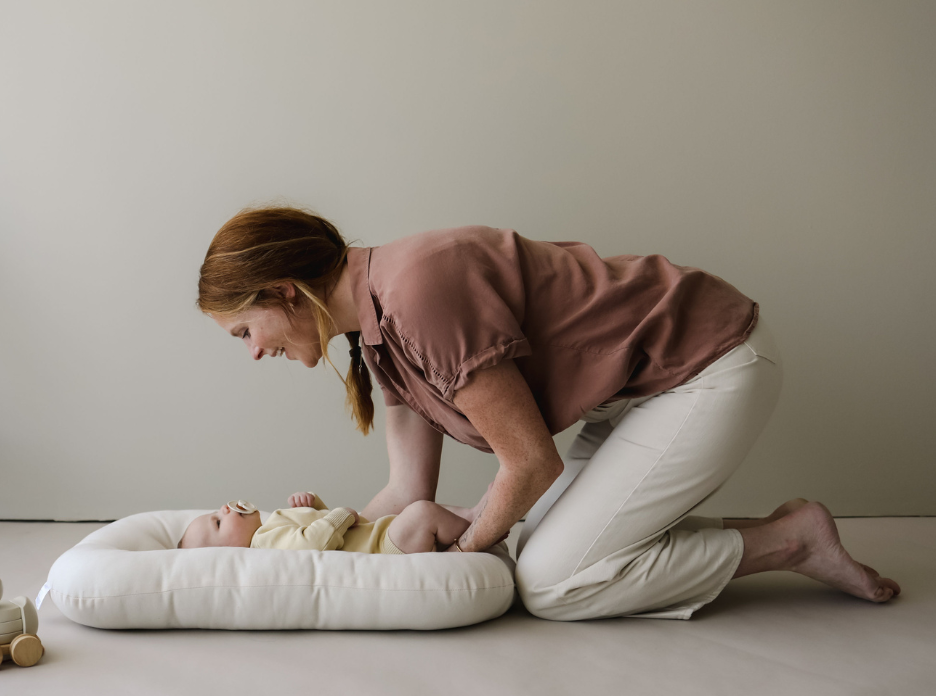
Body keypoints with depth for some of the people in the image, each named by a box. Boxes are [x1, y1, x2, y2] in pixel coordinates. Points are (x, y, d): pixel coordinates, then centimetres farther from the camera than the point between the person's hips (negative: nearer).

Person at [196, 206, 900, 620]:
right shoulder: (379, 325, 5)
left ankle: (788, 541, 1)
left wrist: (465, 551, -4)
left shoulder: (420, 291, -27)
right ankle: (760, 535, 13)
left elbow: (531, 466, -20)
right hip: (645, 387, 9)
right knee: (539, 540, 5)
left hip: (717, 367, -9)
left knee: (549, 582, -8)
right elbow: (411, 494, 8)